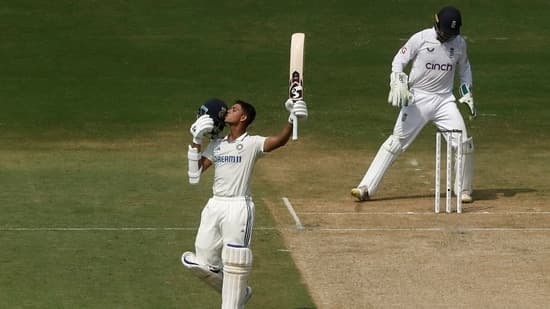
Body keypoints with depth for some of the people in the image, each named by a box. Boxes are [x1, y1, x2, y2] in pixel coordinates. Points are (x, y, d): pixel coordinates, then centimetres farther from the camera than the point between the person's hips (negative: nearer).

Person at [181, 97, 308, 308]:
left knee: (234, 263, -7)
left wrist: (292, 120, -37)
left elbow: (280, 140, -20)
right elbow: (195, 173, 9)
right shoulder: (216, 145, 14)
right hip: (214, 206, 6)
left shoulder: (252, 143, -2)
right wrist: (196, 141, 2)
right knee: (203, 264, 7)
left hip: (238, 207, -6)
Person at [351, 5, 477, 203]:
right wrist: (398, 83, -18)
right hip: (417, 98, -3)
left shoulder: (459, 43, 4)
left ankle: (463, 191, 11)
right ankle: (366, 188, -8)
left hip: (444, 99, 3)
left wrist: (467, 94, 8)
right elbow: (399, 61, -2)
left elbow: (464, 68, 19)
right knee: (397, 141, -8)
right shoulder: (421, 39, -8)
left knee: (463, 143, -8)